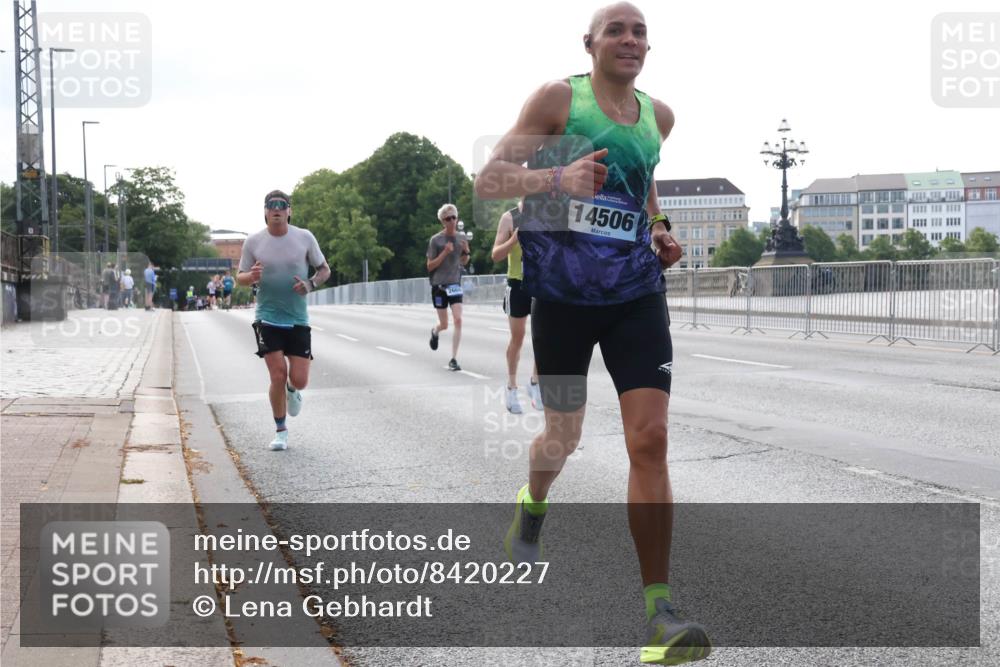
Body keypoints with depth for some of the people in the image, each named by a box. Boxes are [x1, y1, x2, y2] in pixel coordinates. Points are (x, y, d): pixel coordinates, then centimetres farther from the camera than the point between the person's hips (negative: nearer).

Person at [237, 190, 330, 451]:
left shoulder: (304, 237, -1)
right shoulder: (254, 241, -1)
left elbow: (324, 269, 8)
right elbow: (240, 277, 7)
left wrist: (311, 284, -13)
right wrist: (251, 276, -17)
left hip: (298, 320, 1)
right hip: (267, 319, -1)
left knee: (299, 380, -3)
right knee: (278, 376, -9)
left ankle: (292, 390, 37)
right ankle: (280, 431, 11)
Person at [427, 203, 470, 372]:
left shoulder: (462, 237, 3)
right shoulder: (435, 240, -8)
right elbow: (429, 266, -7)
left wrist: (466, 252, -7)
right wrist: (445, 253, -20)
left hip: (455, 284, 2)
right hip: (439, 285, -2)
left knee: (458, 321, -13)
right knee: (444, 324, 6)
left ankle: (454, 359, -8)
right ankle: (435, 331, 45)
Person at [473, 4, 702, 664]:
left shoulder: (659, 115, 10)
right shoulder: (558, 98, -3)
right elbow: (488, 180, -8)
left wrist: (660, 230, 12)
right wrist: (557, 177, -26)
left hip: (636, 293, 3)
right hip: (561, 293, -2)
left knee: (650, 438, -12)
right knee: (564, 434, 11)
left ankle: (660, 607, -10)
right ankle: (532, 507, 48)